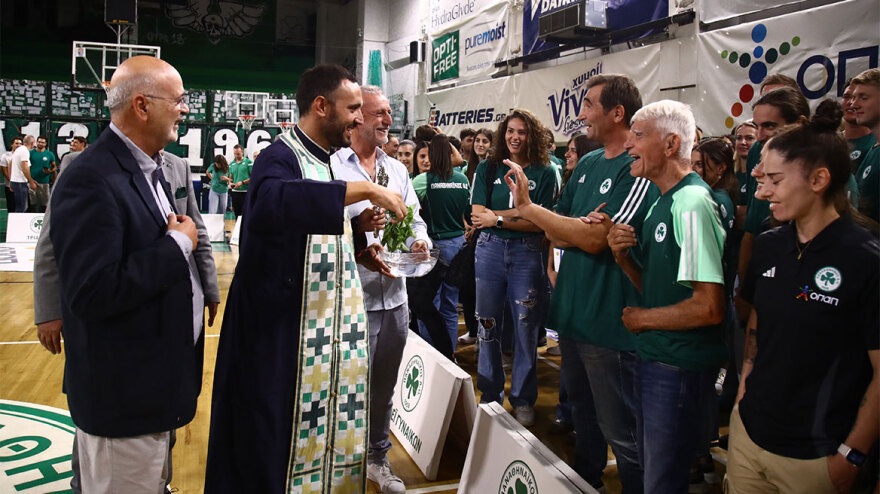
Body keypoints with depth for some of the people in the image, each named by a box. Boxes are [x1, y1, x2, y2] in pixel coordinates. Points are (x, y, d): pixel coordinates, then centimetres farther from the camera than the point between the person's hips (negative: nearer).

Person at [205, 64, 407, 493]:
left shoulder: (328, 161, 13)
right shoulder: (281, 158, -14)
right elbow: (272, 201, -40)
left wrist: (358, 253, 7)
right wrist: (365, 190, -35)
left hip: (333, 327, 8)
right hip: (285, 333, -8)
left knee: (330, 435, 16)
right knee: (282, 437, 3)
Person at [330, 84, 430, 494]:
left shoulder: (397, 169, 16)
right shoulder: (331, 165, -7)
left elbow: (415, 218, 18)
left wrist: (420, 240, -3)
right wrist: (356, 226, -30)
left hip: (395, 296, 7)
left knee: (384, 387, 18)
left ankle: (378, 458, 34)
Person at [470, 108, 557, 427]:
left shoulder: (544, 174, 3)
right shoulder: (487, 169, 7)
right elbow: (478, 215, -4)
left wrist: (497, 218, -11)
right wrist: (521, 212, -11)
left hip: (527, 253, -1)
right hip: (490, 250, 2)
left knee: (526, 326, 1)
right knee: (488, 324, 6)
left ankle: (523, 399, 17)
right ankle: (490, 394, 21)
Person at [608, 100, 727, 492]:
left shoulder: (692, 203, -20)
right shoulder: (662, 202, 10)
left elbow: (709, 307, -25)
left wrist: (641, 318, -12)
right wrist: (624, 257, -3)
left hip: (680, 367, -9)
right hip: (654, 358, 10)